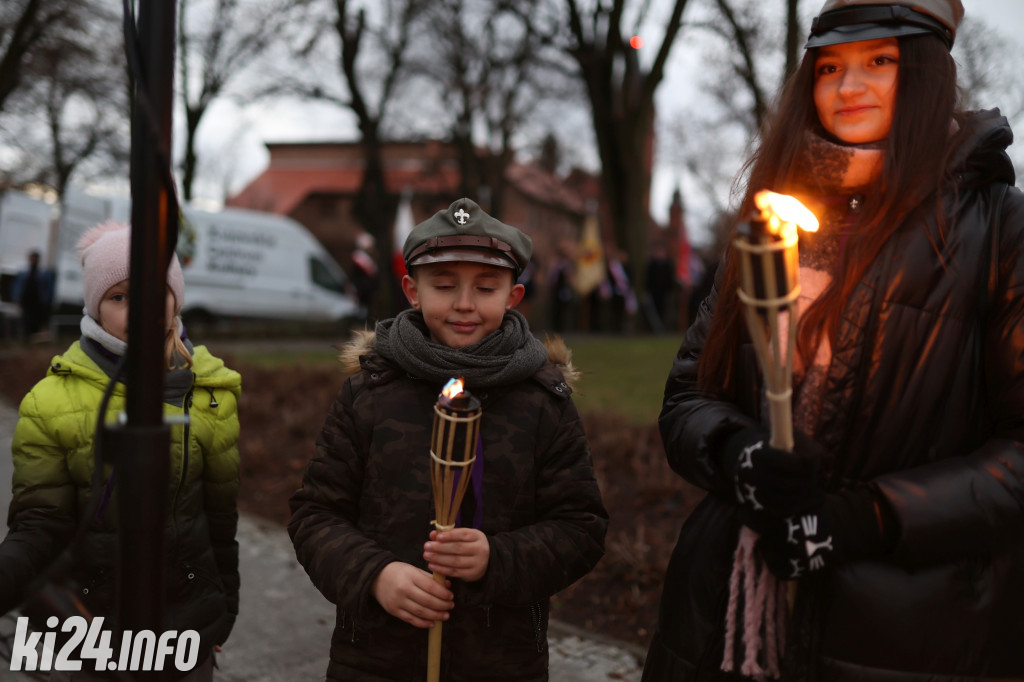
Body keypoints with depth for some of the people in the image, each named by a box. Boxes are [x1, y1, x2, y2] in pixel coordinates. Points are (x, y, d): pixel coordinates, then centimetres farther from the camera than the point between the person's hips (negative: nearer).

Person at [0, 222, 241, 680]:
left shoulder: (215, 395, -4)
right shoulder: (51, 401, -8)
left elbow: (226, 522, 3)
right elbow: (40, 526, -10)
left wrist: (225, 615, 9)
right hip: (89, 623, -1)